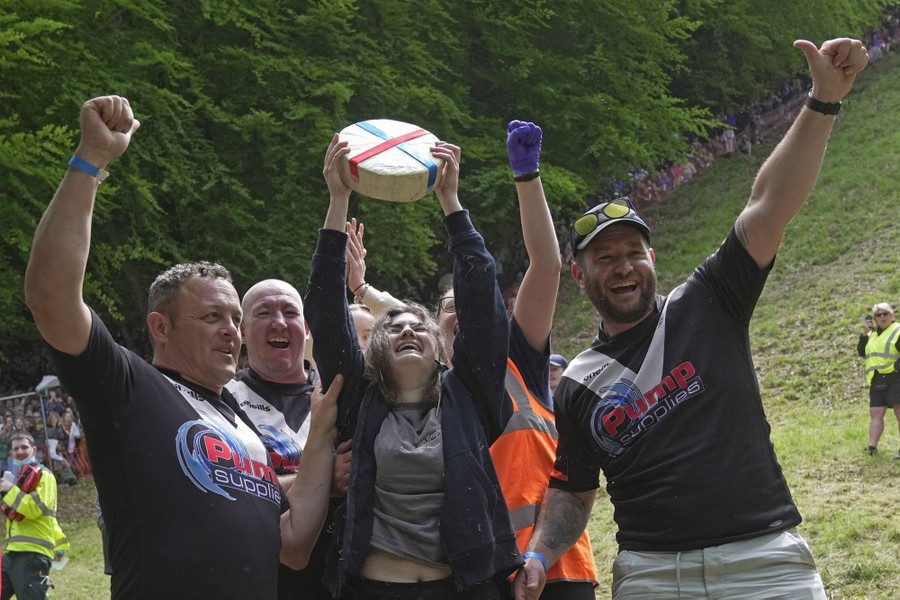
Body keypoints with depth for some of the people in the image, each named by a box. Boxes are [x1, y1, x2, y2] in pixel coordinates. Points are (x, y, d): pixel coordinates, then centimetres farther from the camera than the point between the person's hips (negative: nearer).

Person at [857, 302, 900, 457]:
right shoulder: (873, 333, 19)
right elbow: (861, 352, 14)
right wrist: (865, 333, 4)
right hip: (876, 381, 7)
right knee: (875, 413, 3)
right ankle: (872, 447, 3)